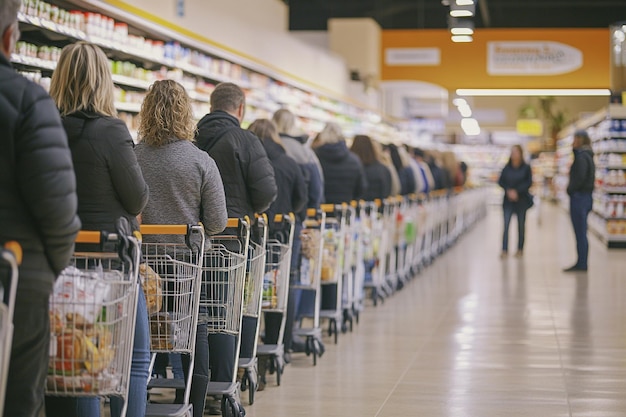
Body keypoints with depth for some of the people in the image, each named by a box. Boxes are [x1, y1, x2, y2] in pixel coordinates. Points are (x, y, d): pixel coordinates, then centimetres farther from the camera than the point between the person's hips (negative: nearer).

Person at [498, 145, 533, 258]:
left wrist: (517, 191, -15)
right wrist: (508, 191, -13)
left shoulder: (526, 168, -2)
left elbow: (529, 182, -6)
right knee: (506, 224, -8)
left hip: (521, 200, -1)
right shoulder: (507, 167, 3)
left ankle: (520, 249, 17)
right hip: (508, 200, 1)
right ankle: (505, 250, -9)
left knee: (521, 225, 7)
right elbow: (501, 181, 3)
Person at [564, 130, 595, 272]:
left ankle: (581, 264, -3)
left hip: (579, 196, -10)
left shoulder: (581, 157, -14)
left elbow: (580, 177, -23)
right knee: (581, 233, 13)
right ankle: (582, 263, 16)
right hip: (587, 196, 10)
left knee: (580, 233, -5)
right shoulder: (588, 156, 15)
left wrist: (570, 190, -9)